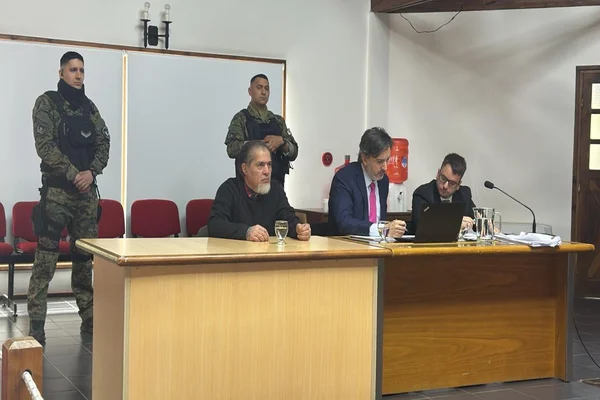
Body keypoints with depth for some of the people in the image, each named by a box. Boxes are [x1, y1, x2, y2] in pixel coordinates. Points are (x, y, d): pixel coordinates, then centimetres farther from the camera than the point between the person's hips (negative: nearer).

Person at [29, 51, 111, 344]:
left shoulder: (89, 106, 14)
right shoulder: (47, 102, -1)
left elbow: (104, 143, 8)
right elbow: (45, 146, -10)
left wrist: (91, 171, -8)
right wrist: (73, 174, -14)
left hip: (87, 189, 5)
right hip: (56, 189, -5)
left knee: (85, 255, 9)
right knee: (46, 257, -8)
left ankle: (89, 317, 17)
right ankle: (36, 323, -4)